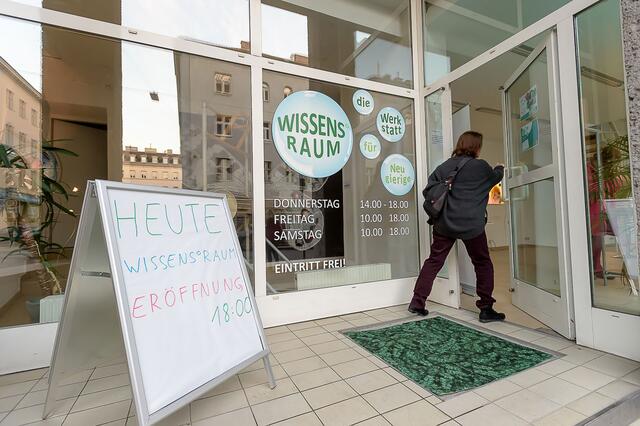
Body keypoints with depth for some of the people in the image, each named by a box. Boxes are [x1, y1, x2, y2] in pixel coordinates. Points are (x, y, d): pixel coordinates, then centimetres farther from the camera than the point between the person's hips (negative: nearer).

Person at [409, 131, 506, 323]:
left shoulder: (444, 166, 4)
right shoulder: (481, 166, -3)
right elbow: (495, 176, 18)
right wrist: (500, 168, 39)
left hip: (444, 224, 3)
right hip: (471, 225, -3)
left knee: (433, 262, 10)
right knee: (483, 264, 14)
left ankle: (417, 303, 12)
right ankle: (486, 309, 19)